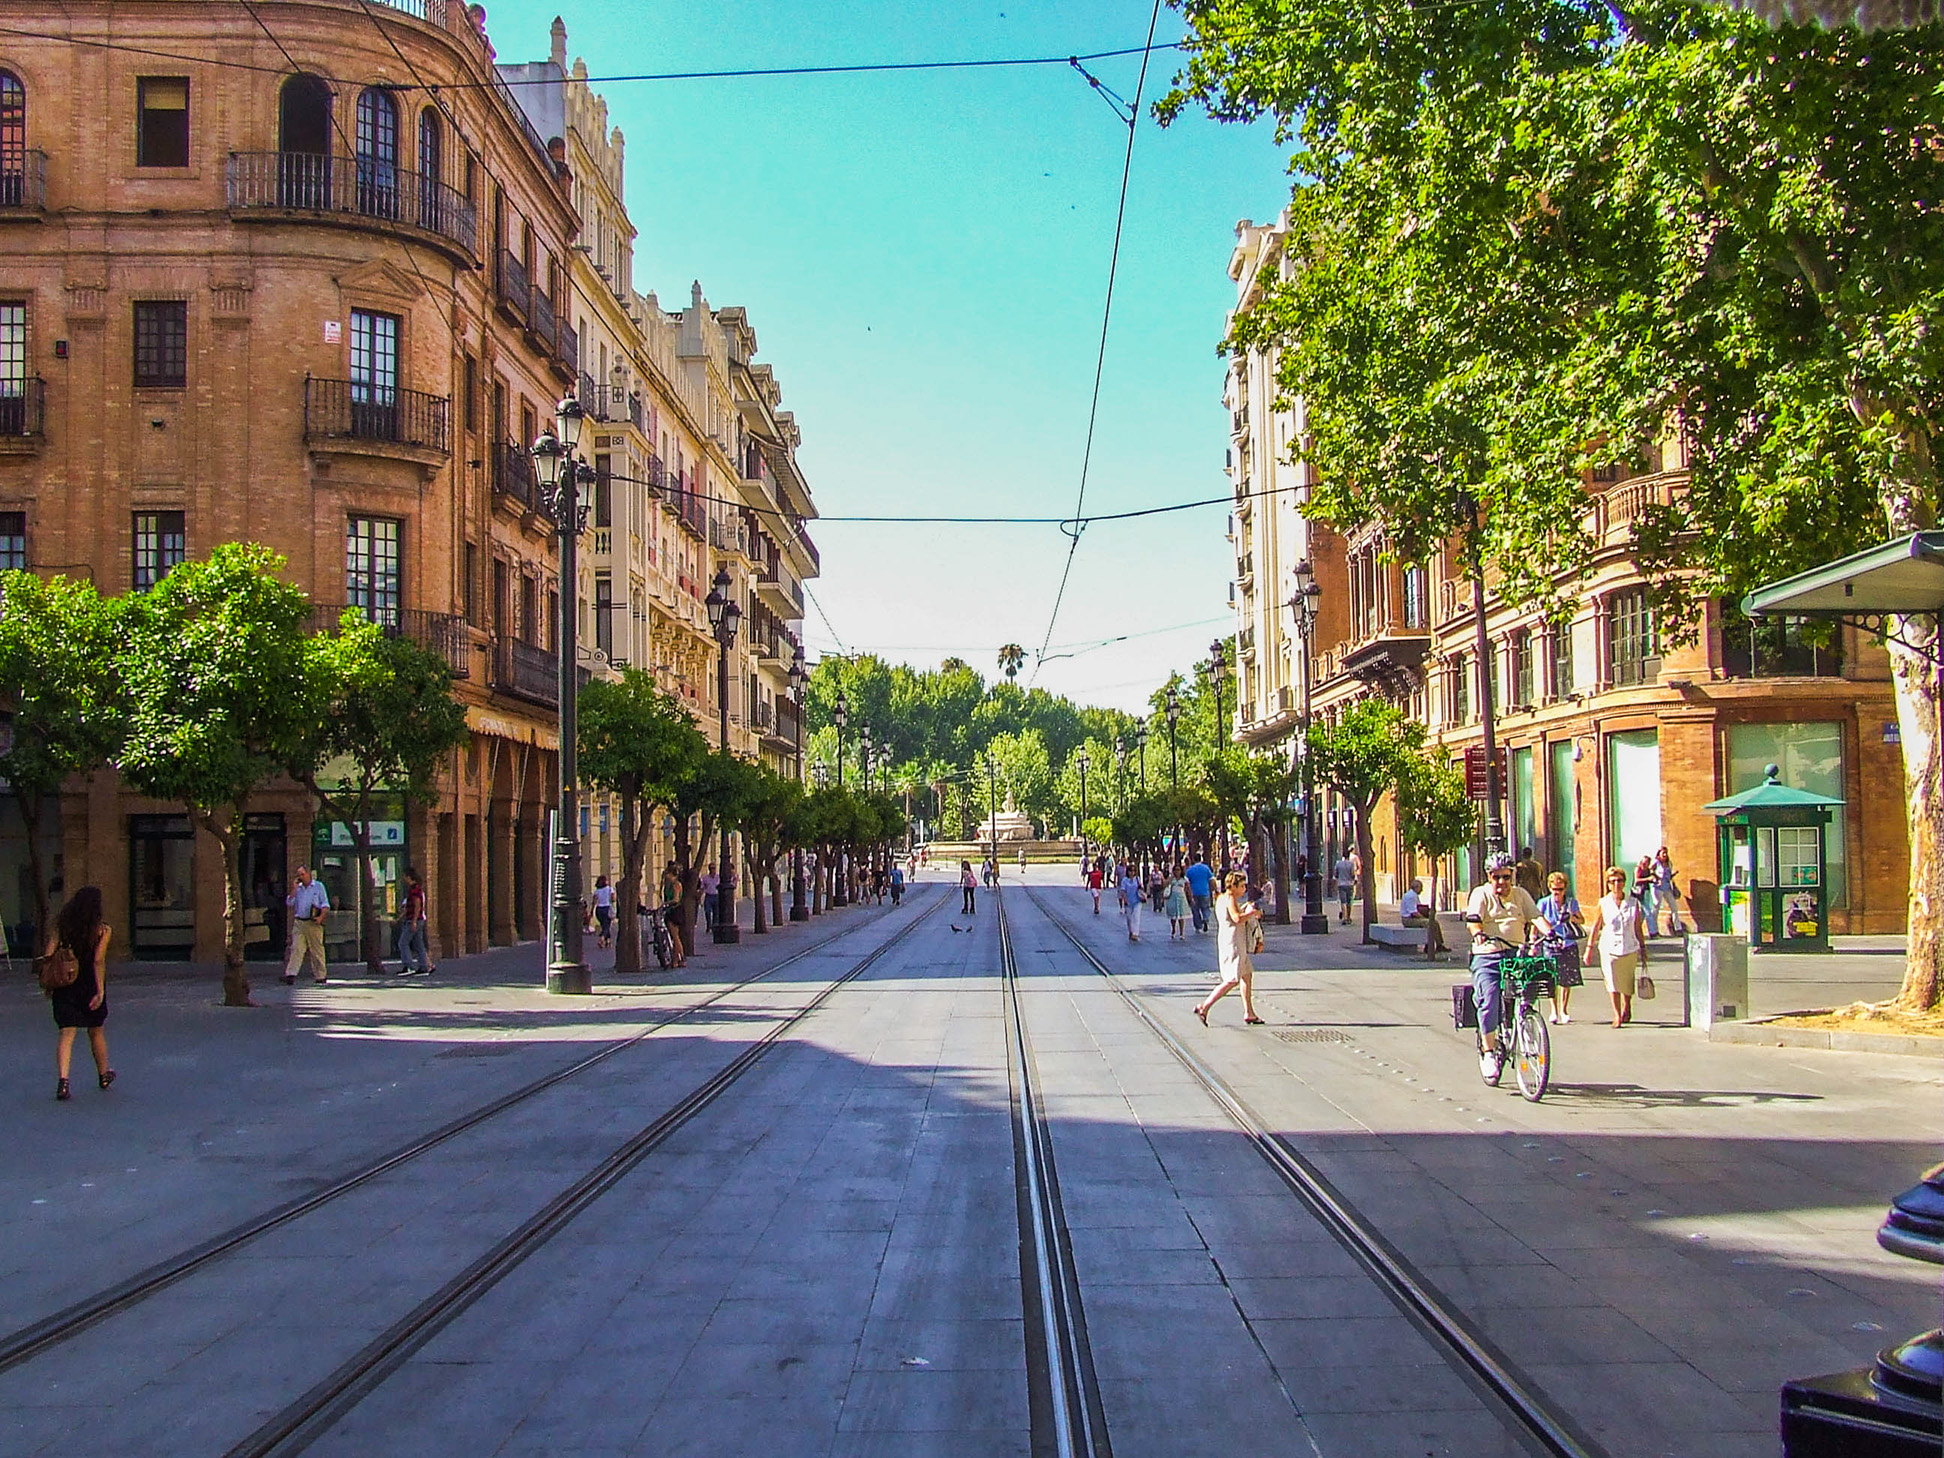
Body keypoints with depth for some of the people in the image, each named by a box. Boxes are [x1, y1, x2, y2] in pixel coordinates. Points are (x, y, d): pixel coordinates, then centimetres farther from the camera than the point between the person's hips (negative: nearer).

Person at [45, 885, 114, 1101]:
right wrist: (100, 990, -15)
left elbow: (49, 955, -3)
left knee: (66, 1033, -1)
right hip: (90, 986, -1)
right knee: (96, 1032, 16)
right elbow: (98, 961, -16)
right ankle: (103, 1075, 34)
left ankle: (62, 1080, -20)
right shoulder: (102, 930, -8)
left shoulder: (61, 926, 0)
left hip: (65, 986, 1)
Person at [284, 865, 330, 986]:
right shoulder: (298, 888, 15)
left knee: (317, 950, 1)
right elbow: (289, 903, 10)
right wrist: (294, 889, 0)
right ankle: (291, 974, -14)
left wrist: (321, 917, -13)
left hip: (313, 923, -3)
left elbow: (325, 904, 1)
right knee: (296, 948, -7)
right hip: (299, 922, 3)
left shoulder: (318, 886, 4)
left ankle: (321, 976, 6)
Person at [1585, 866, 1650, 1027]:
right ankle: (1617, 1015, -7)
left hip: (1629, 948, 1)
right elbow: (1595, 927, 5)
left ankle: (1626, 1008, 36)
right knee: (1612, 982, -11)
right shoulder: (1603, 904, 1)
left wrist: (1643, 948, 9)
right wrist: (1589, 948, 3)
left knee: (1627, 984, 9)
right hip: (1609, 948, -1)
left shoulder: (1633, 903, 4)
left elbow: (1638, 928, 9)